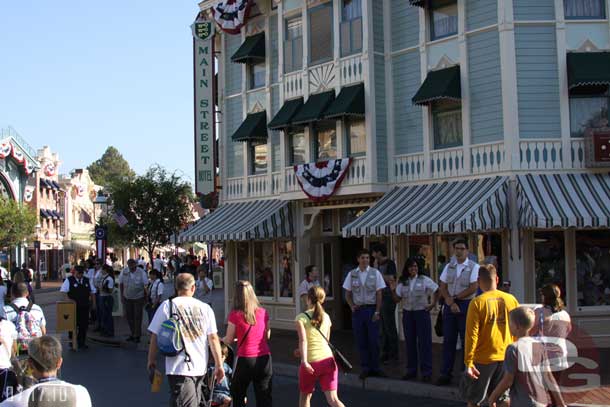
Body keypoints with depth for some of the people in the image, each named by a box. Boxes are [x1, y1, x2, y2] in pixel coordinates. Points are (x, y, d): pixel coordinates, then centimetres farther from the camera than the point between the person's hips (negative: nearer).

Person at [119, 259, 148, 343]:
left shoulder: (141, 272, -13)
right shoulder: (124, 272, -5)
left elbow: (146, 286, -6)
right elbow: (121, 284, 7)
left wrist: (145, 298, -5)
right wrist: (122, 295, 4)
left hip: (138, 298, -3)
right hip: (127, 298, 4)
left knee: (137, 317, 0)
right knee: (129, 316, 10)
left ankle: (137, 336, 9)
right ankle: (133, 334, 25)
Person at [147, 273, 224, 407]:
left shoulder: (167, 306, -3)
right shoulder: (205, 308, 3)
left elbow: (155, 336, -2)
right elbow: (213, 338, 0)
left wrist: (151, 360, 11)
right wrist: (219, 366, 5)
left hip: (178, 368, -3)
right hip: (200, 367, 3)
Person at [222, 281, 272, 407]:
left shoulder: (235, 314, -10)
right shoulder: (263, 312, 1)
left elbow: (229, 340, -2)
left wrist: (221, 339, 19)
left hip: (245, 359, -3)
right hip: (264, 359, 3)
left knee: (238, 396, 18)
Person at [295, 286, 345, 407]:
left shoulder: (301, 317, -3)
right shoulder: (326, 317, 12)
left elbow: (303, 340, -17)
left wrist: (304, 361, -26)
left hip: (311, 363, -3)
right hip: (328, 359, 3)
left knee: (305, 395, 20)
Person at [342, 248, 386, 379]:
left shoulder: (375, 273, 0)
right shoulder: (352, 274, 6)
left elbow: (379, 294, -1)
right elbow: (347, 293, 11)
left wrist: (377, 312, -6)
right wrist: (352, 306, -5)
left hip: (371, 309, -2)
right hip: (358, 310, 2)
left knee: (374, 340, -1)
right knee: (361, 341, 5)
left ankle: (375, 368, 10)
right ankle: (365, 368, 14)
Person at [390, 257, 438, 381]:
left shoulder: (424, 280, -3)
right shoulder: (402, 282, 6)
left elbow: (437, 290, 4)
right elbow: (397, 299, 6)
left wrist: (433, 303, -1)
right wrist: (393, 290, -9)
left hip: (422, 313, -4)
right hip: (407, 314, 4)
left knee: (424, 342, -2)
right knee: (410, 343, 8)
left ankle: (426, 372, 4)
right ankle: (411, 370, 18)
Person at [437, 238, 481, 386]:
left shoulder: (473, 267, -3)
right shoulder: (448, 267, 12)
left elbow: (473, 288, -11)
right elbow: (442, 287, 8)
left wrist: (454, 298, -8)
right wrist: (450, 302, -8)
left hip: (466, 304, -4)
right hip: (449, 306, 4)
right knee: (448, 340, 6)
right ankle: (445, 374, 10)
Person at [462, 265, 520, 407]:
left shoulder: (477, 302, -10)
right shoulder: (511, 299, 0)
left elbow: (472, 334, -12)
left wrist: (468, 362, -9)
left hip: (484, 359, -3)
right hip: (507, 357, 3)